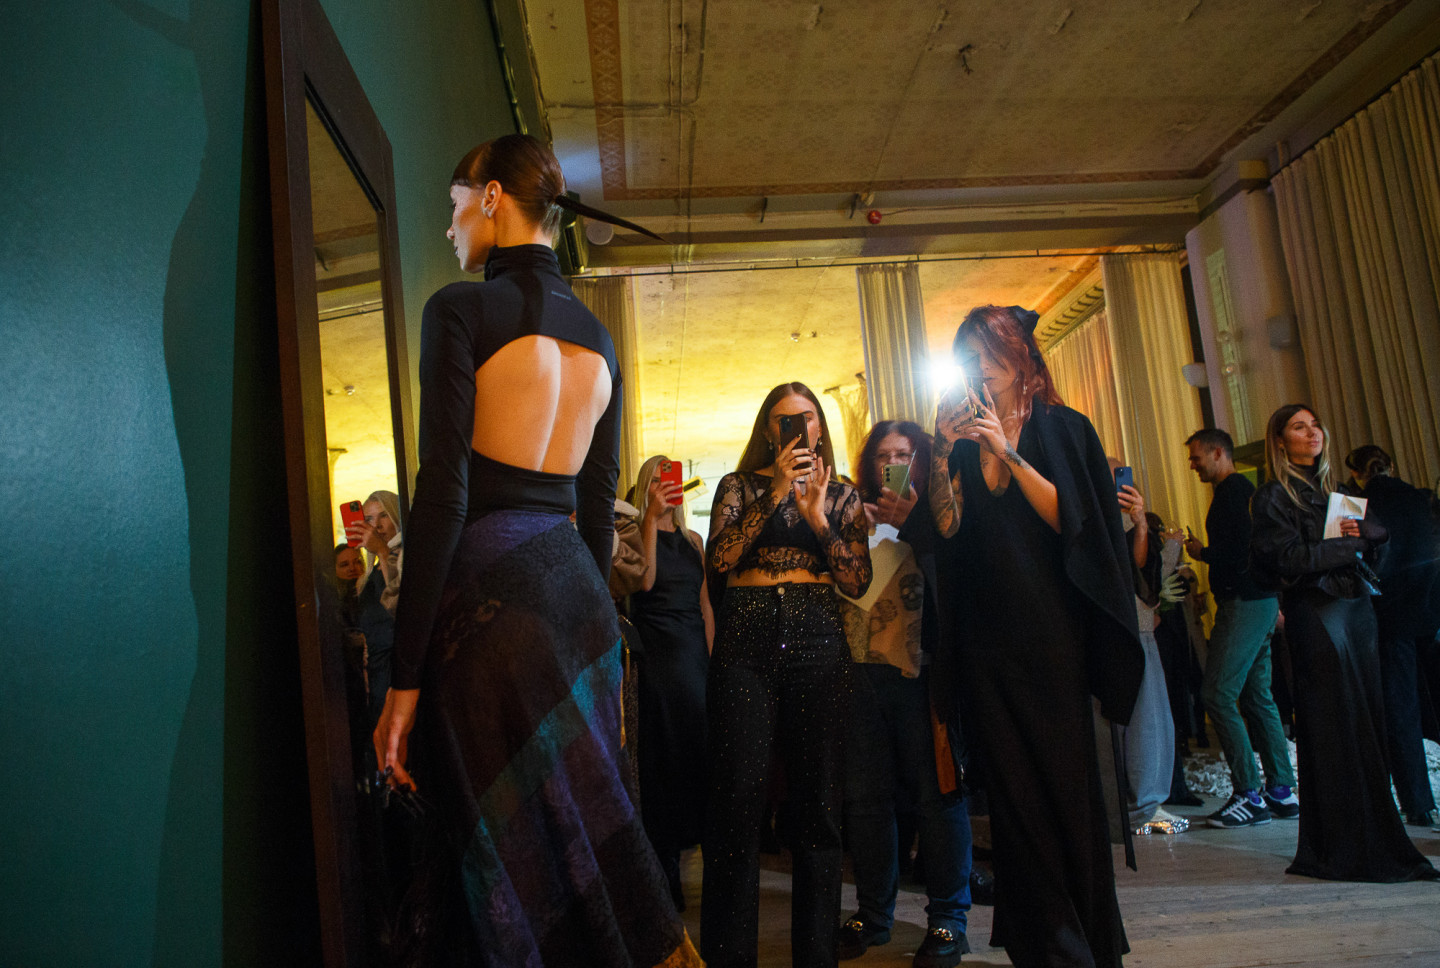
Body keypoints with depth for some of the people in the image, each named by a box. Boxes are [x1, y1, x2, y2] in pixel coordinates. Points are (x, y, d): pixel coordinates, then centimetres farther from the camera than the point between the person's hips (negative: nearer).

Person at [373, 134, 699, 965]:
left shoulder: (462, 310, -7)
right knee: (583, 852, 18)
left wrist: (406, 676, -12)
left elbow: (442, 494, -14)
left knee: (513, 865, 5)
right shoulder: (597, 334, 13)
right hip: (578, 589, 7)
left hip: (491, 589, -7)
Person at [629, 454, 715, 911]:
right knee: (661, 759, -1)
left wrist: (712, 658, 8)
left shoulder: (692, 540, 15)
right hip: (656, 654, -5)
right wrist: (652, 519, -21)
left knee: (698, 754, 6)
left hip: (695, 653, 5)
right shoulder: (636, 533, 0)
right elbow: (644, 581, -19)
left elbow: (706, 605, 16)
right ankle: (665, 871, 8)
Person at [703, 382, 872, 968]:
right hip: (746, 638, -1)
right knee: (737, 796, -6)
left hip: (817, 640, 2)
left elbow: (857, 581, 5)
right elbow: (719, 557, -5)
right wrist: (775, 493, -10)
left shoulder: (842, 496, 16)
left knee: (817, 801, 2)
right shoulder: (741, 486, 12)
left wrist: (816, 514, -7)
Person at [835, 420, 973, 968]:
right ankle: (872, 913, 22)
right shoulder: (856, 516, 15)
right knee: (865, 795, 7)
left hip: (920, 670, -3)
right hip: (862, 669, 3)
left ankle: (947, 918, 14)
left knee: (935, 790, 0)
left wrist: (909, 523, -12)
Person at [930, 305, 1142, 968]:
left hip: (1050, 624, -3)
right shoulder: (964, 436, 12)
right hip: (986, 631, 3)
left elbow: (1069, 517, -9)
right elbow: (946, 523, 0)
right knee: (1013, 784, 4)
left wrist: (1008, 453, -16)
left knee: (1065, 775, 2)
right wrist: (942, 450, -11)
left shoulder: (1060, 428, 4)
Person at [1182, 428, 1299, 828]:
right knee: (1257, 697, 11)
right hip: (1260, 601, 10)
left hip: (1243, 603, -10)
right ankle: (1281, 792, 15)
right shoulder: (1243, 489, 20)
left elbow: (1238, 551, -19)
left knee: (1217, 694, -11)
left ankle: (1249, 794, -8)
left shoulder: (1232, 490, -11)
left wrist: (1202, 552, -4)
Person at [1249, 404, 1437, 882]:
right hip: (1315, 615, -7)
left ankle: (1371, 843, 14)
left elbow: (1381, 532, 16)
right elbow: (1292, 559, -14)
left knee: (1367, 725, 7)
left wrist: (1362, 529, -5)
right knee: (1336, 732, -6)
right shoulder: (1273, 497, -3)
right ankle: (1343, 850, 0)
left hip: (1356, 609, 7)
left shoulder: (1329, 490, 20)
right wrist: (1350, 543, -5)